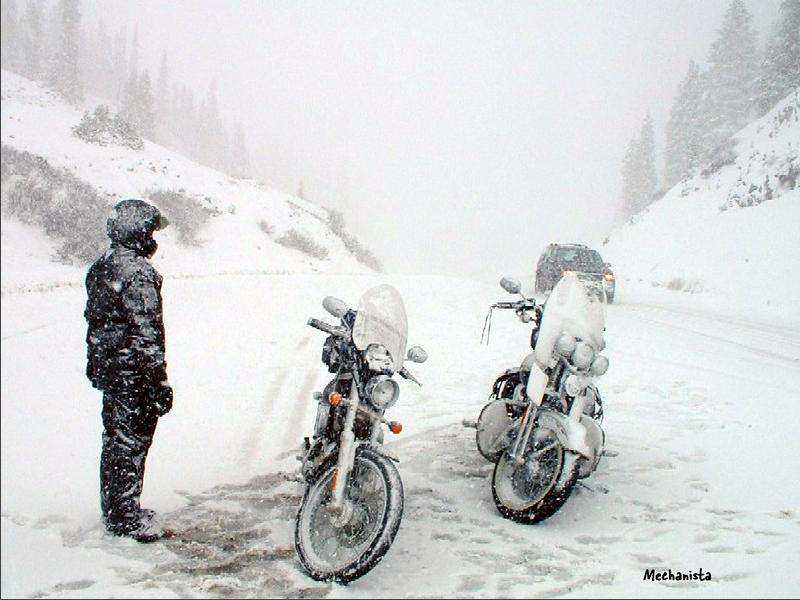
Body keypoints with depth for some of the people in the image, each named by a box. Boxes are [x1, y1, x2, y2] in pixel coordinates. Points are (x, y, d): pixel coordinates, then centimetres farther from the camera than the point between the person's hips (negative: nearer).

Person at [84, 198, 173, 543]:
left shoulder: (101, 268, 11)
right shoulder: (137, 272, -19)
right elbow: (146, 330, -22)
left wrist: (95, 364, 26)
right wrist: (159, 381, -20)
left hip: (107, 368, 9)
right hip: (133, 370, -9)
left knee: (115, 441, 18)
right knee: (132, 443, 0)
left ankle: (114, 510, 30)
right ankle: (126, 518, 9)